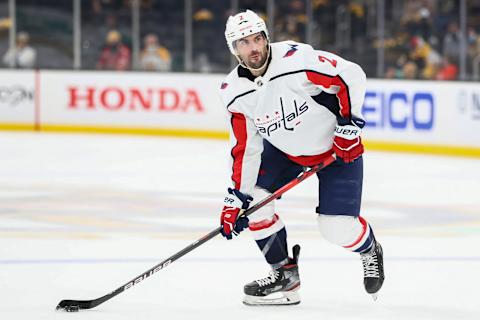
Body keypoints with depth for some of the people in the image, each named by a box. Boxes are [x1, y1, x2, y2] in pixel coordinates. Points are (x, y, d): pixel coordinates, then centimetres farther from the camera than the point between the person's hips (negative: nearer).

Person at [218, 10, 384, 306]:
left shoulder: (297, 60, -30)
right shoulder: (236, 92, -13)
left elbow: (352, 76, -23)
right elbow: (245, 148, -6)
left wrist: (349, 126, -22)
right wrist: (236, 199, -12)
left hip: (337, 146, -5)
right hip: (284, 150, 6)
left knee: (337, 226, -11)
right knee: (253, 197, -11)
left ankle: (370, 252, 26)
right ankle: (285, 274, 5)